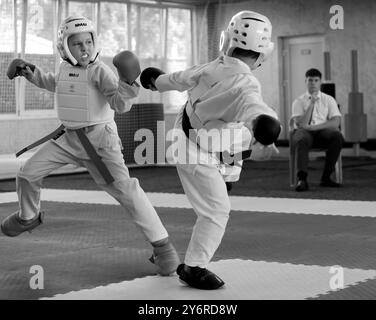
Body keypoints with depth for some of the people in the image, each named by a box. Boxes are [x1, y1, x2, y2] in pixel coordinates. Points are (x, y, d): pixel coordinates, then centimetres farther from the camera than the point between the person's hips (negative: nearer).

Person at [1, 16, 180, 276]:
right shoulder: (65, 68, 6)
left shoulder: (100, 71, -15)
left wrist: (127, 84, -43)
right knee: (28, 174, 4)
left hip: (99, 139, -6)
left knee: (124, 189, -15)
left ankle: (161, 245, -9)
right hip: (69, 138, 6)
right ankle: (28, 217, 35)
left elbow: (120, 104, -25)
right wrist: (32, 73, 23)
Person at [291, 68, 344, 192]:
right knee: (302, 140, -38)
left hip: (323, 131, 1)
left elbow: (336, 122, -1)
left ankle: (326, 177, -27)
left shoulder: (329, 100, 13)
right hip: (304, 132, -1)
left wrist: (313, 127, -13)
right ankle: (302, 179, -44)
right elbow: (301, 124, -5)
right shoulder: (298, 101, 10)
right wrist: (311, 104, -11)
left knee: (337, 137, -32)